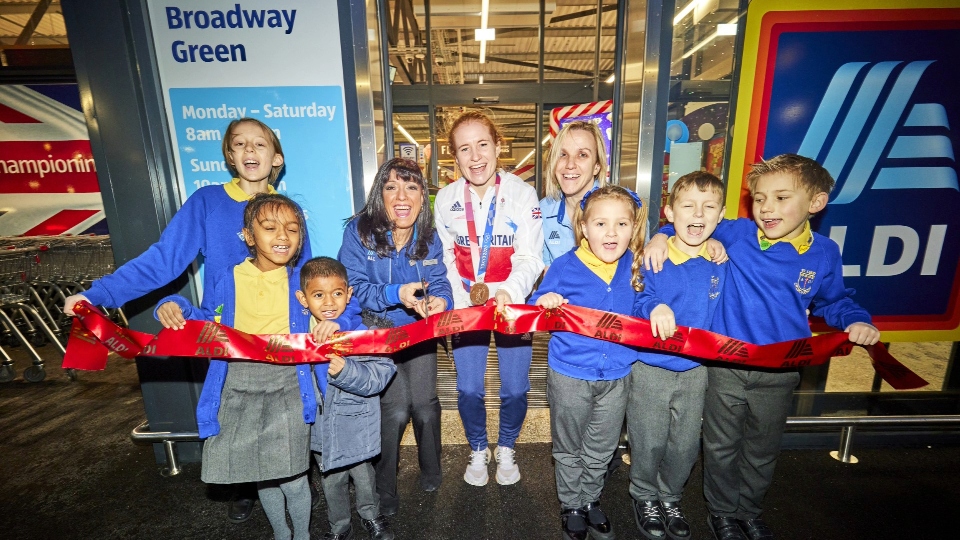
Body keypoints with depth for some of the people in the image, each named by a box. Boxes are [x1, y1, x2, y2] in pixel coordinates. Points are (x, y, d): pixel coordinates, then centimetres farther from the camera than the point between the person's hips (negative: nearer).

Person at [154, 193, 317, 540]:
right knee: (262, 472, 19)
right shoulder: (231, 280, 2)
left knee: (291, 477, 2)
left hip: (286, 386, -3)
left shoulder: (303, 279, -5)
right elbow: (212, 325, 15)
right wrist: (177, 308, -2)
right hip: (239, 388, 3)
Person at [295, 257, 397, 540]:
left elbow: (380, 374, -29)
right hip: (320, 427, 3)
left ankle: (371, 516, 51)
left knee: (363, 475, 21)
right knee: (331, 481, 24)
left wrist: (346, 370, -41)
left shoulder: (362, 331, -22)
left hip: (357, 426, -3)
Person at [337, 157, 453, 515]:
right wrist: (396, 294, -33)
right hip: (378, 329, -2)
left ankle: (431, 469, 30)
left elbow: (440, 283, -6)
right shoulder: (359, 231, -15)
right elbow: (354, 287, -17)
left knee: (425, 405, -4)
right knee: (396, 409, -11)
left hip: (419, 329, 3)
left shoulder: (429, 237, -4)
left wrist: (440, 301, -30)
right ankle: (384, 486, 20)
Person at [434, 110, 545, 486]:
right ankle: (477, 450, 35)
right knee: (468, 389, 6)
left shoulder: (522, 193, -8)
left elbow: (530, 258, -11)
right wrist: (461, 298, -4)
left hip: (513, 304, -1)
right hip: (465, 306, 2)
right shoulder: (445, 198, 0)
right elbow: (445, 257, 6)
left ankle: (506, 449, 36)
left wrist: (508, 292, -28)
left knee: (515, 388, 5)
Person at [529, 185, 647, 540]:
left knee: (601, 450, 23)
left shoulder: (635, 266, -4)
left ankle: (590, 500, 49)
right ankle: (571, 506, 43)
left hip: (616, 375, 3)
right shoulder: (564, 267, -15)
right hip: (569, 375, -3)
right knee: (569, 449, 19)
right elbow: (536, 309, -8)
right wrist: (543, 302, -28)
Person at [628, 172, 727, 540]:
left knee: (686, 445, 18)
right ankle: (645, 497, 39)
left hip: (695, 370, 4)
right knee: (648, 443, 12)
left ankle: (670, 497, 45)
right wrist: (655, 308, -40)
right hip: (650, 368, -3)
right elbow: (638, 301, -21)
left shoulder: (721, 263, -2)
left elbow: (720, 311, 11)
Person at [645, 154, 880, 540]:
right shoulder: (737, 233, -10)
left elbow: (833, 302, 12)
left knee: (762, 451, 22)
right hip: (726, 365, -2)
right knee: (721, 446, 14)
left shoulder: (824, 253, -3)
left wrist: (856, 321, -6)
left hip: (780, 372, 2)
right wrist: (663, 235, -12)